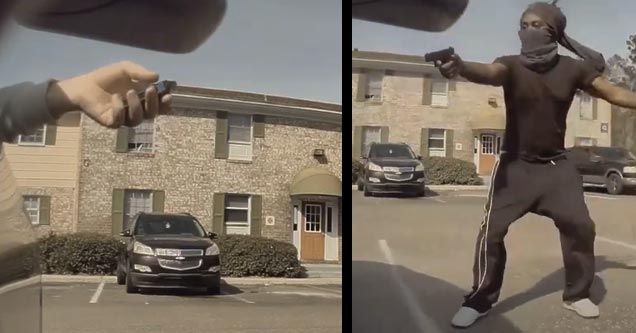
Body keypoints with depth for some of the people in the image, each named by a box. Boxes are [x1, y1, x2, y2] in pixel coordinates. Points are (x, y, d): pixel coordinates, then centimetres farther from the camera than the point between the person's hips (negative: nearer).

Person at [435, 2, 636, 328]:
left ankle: (577, 294, 27)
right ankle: (479, 301, 8)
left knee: (580, 226, 5)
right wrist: (461, 67, -61)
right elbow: (489, 72, -37)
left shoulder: (572, 68, -6)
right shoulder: (512, 65, -14)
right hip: (516, 164, -3)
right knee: (491, 231, -8)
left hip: (556, 165, 3)